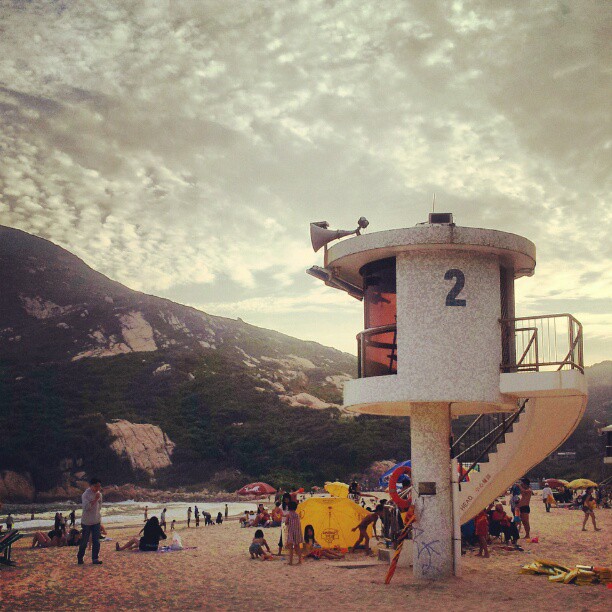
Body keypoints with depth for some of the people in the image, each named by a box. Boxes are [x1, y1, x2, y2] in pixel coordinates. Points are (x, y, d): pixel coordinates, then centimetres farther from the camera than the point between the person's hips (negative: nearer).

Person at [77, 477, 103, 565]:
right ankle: (79, 558, 18)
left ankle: (95, 558, 4)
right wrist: (95, 500, -31)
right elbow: (86, 507, -26)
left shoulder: (99, 494, 7)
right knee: (84, 541, 3)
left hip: (96, 521, 5)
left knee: (96, 541, 0)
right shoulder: (86, 495, -14)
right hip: (87, 521, -5)